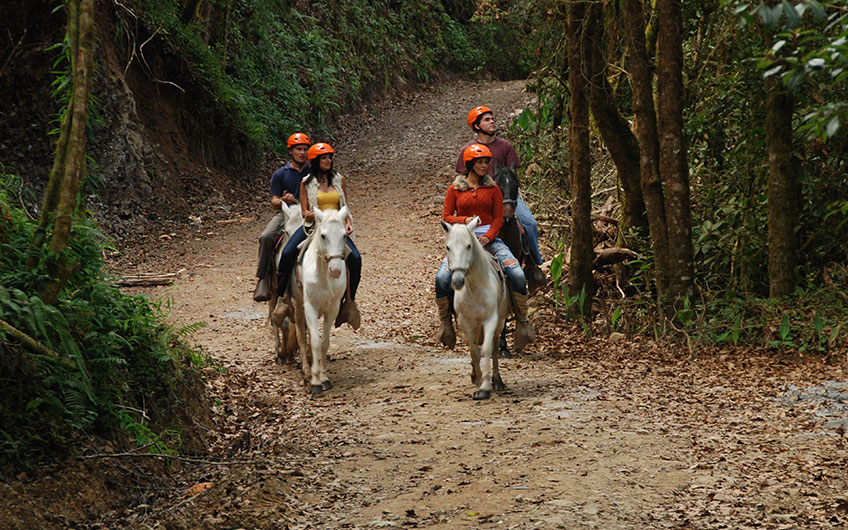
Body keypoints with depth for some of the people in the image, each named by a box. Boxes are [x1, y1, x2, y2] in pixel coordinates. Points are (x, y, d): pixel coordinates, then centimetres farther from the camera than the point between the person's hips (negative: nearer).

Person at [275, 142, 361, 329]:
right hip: (312, 226, -2)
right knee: (287, 254, -25)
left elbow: (345, 207, 16)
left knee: (355, 258, -20)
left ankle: (350, 300, -5)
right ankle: (279, 292, -7)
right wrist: (316, 214, -20)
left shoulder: (339, 180, 10)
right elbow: (305, 212, 1)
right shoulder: (307, 183, 4)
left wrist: (348, 222, -3)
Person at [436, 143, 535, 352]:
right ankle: (445, 321, 2)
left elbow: (498, 217, 6)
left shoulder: (493, 188, 10)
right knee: (442, 278, -22)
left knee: (518, 275, -20)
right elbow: (446, 216, 5)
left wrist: (488, 236, -12)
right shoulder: (455, 189, 7)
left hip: (489, 238, 1)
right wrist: (464, 220, -15)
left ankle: (522, 321, -4)